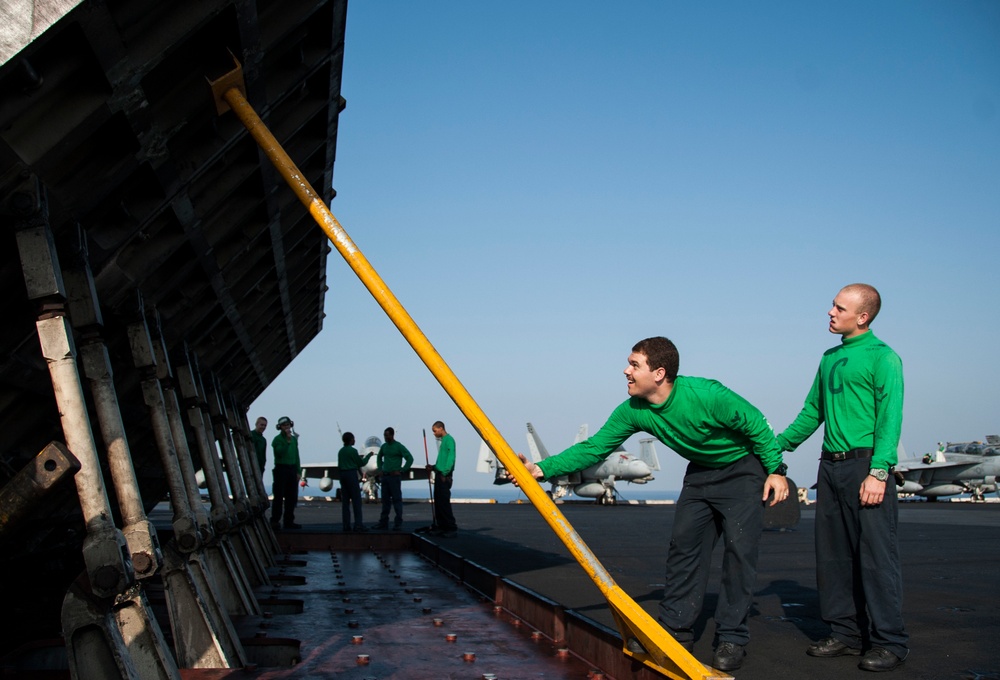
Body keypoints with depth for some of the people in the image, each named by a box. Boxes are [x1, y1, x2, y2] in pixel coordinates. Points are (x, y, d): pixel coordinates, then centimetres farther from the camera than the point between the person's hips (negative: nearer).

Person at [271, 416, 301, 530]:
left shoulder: (294, 439, 15)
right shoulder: (277, 439, -3)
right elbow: (280, 452, -18)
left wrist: (298, 471, 13)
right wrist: (288, 441, -21)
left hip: (292, 470, 6)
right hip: (281, 469, -6)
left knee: (292, 497, 7)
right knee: (279, 497, -7)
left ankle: (289, 521, 13)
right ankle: (275, 521, -6)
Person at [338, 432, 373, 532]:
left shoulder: (340, 451, 13)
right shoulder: (353, 450, -9)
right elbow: (361, 463, -1)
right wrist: (369, 455, 15)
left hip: (343, 475, 7)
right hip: (352, 475, -7)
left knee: (345, 501, 5)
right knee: (357, 501, -7)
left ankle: (346, 525, 0)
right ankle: (358, 525, -13)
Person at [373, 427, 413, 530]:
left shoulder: (399, 446, -6)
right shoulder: (383, 446, 12)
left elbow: (410, 459, -9)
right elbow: (379, 457, 29)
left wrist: (401, 471, -11)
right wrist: (380, 469, 16)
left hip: (395, 476, -6)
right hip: (385, 476, 6)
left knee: (397, 500, -4)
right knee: (385, 500, 9)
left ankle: (398, 523, -2)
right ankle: (383, 522, 12)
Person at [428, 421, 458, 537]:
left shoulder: (449, 439, -9)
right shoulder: (442, 440, 19)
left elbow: (451, 458, -17)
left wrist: (445, 473, -21)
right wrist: (433, 467, 14)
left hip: (444, 476, -10)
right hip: (439, 475, 10)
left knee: (444, 502, -11)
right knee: (438, 502, 10)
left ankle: (452, 528, -9)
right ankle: (441, 527, 15)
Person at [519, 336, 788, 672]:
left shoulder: (706, 395, -33)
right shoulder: (634, 411, -16)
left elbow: (756, 425, -19)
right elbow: (594, 447, -14)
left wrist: (775, 470, -13)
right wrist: (543, 468, -24)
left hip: (743, 468, -6)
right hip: (701, 472, 6)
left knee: (739, 549, -12)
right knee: (683, 546, -1)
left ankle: (732, 638, -4)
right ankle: (675, 630, 6)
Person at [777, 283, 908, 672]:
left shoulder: (882, 357, -6)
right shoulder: (830, 358, 16)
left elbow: (890, 417, -13)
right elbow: (813, 411, 22)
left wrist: (878, 472, -20)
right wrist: (778, 444, 17)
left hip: (866, 464, -8)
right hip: (831, 465, 8)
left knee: (876, 554, -5)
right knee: (833, 555, 10)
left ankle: (889, 642, 4)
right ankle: (846, 633, 20)